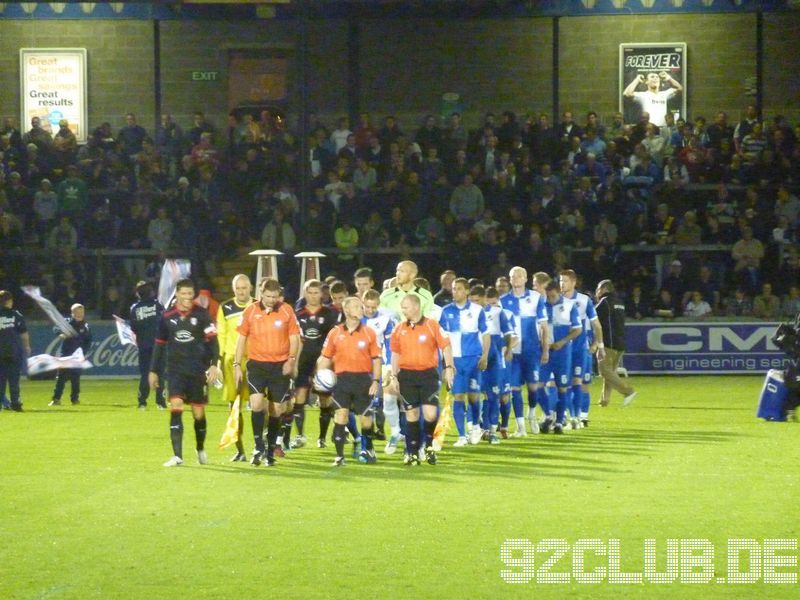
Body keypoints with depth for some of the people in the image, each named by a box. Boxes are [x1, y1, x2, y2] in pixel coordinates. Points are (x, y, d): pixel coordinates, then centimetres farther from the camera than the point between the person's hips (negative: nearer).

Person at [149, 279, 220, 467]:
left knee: (198, 413, 7)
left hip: (198, 371, -1)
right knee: (176, 408, -15)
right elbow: (160, 345, 13)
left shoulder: (201, 314, -3)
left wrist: (213, 364, -14)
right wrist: (154, 370, 14)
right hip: (175, 370, 1)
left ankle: (200, 449, 32)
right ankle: (177, 455, -17)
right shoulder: (167, 317, 4)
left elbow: (212, 340, -3)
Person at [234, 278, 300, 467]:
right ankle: (259, 448, -8)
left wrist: (291, 359, -9)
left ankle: (270, 451, 17)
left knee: (276, 410, 4)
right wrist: (237, 365, 4)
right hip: (256, 364, 0)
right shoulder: (250, 311, -1)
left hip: (280, 366, 0)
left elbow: (294, 337, 5)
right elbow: (242, 338, 7)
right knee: (256, 403, -18)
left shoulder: (287, 311, -1)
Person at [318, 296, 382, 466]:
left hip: (363, 379, 1)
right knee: (341, 414, -11)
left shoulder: (369, 333, 4)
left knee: (366, 417, 7)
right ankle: (339, 456, -7)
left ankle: (368, 449, 32)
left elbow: (376, 359, 5)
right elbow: (325, 358, 7)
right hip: (342, 378, -1)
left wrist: (376, 381, -4)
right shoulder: (335, 333, 3)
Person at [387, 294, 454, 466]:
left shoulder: (432, 325, -3)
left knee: (430, 414, -13)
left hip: (428, 374, -3)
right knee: (411, 415, 4)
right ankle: (413, 453, 11)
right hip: (407, 375, 3)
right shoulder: (399, 329, 7)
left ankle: (429, 445, 12)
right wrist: (394, 376, 7)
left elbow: (445, 346, -3)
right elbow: (395, 354, 14)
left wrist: (449, 368, -12)